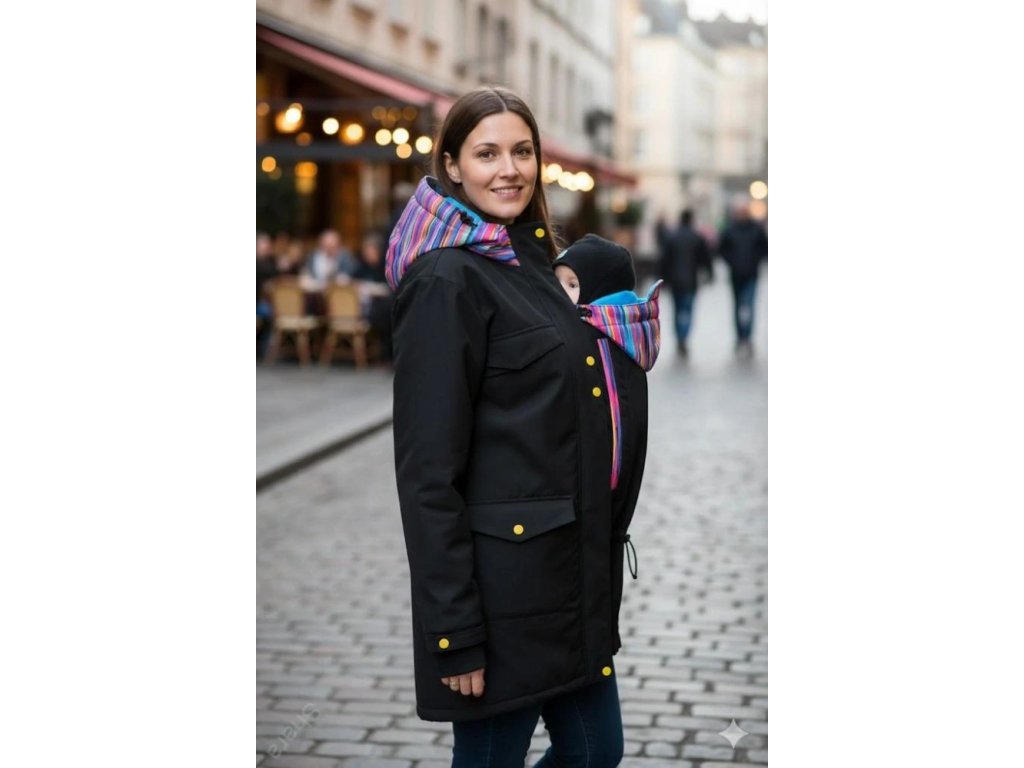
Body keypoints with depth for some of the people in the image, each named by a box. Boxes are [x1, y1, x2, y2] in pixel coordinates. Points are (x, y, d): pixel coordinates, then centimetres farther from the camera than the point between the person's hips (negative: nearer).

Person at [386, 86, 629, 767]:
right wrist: (454, 631, -20)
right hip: (504, 578, -9)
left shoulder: (531, 260, 12)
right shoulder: (446, 278, -15)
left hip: (574, 575, 9)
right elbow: (428, 469, -18)